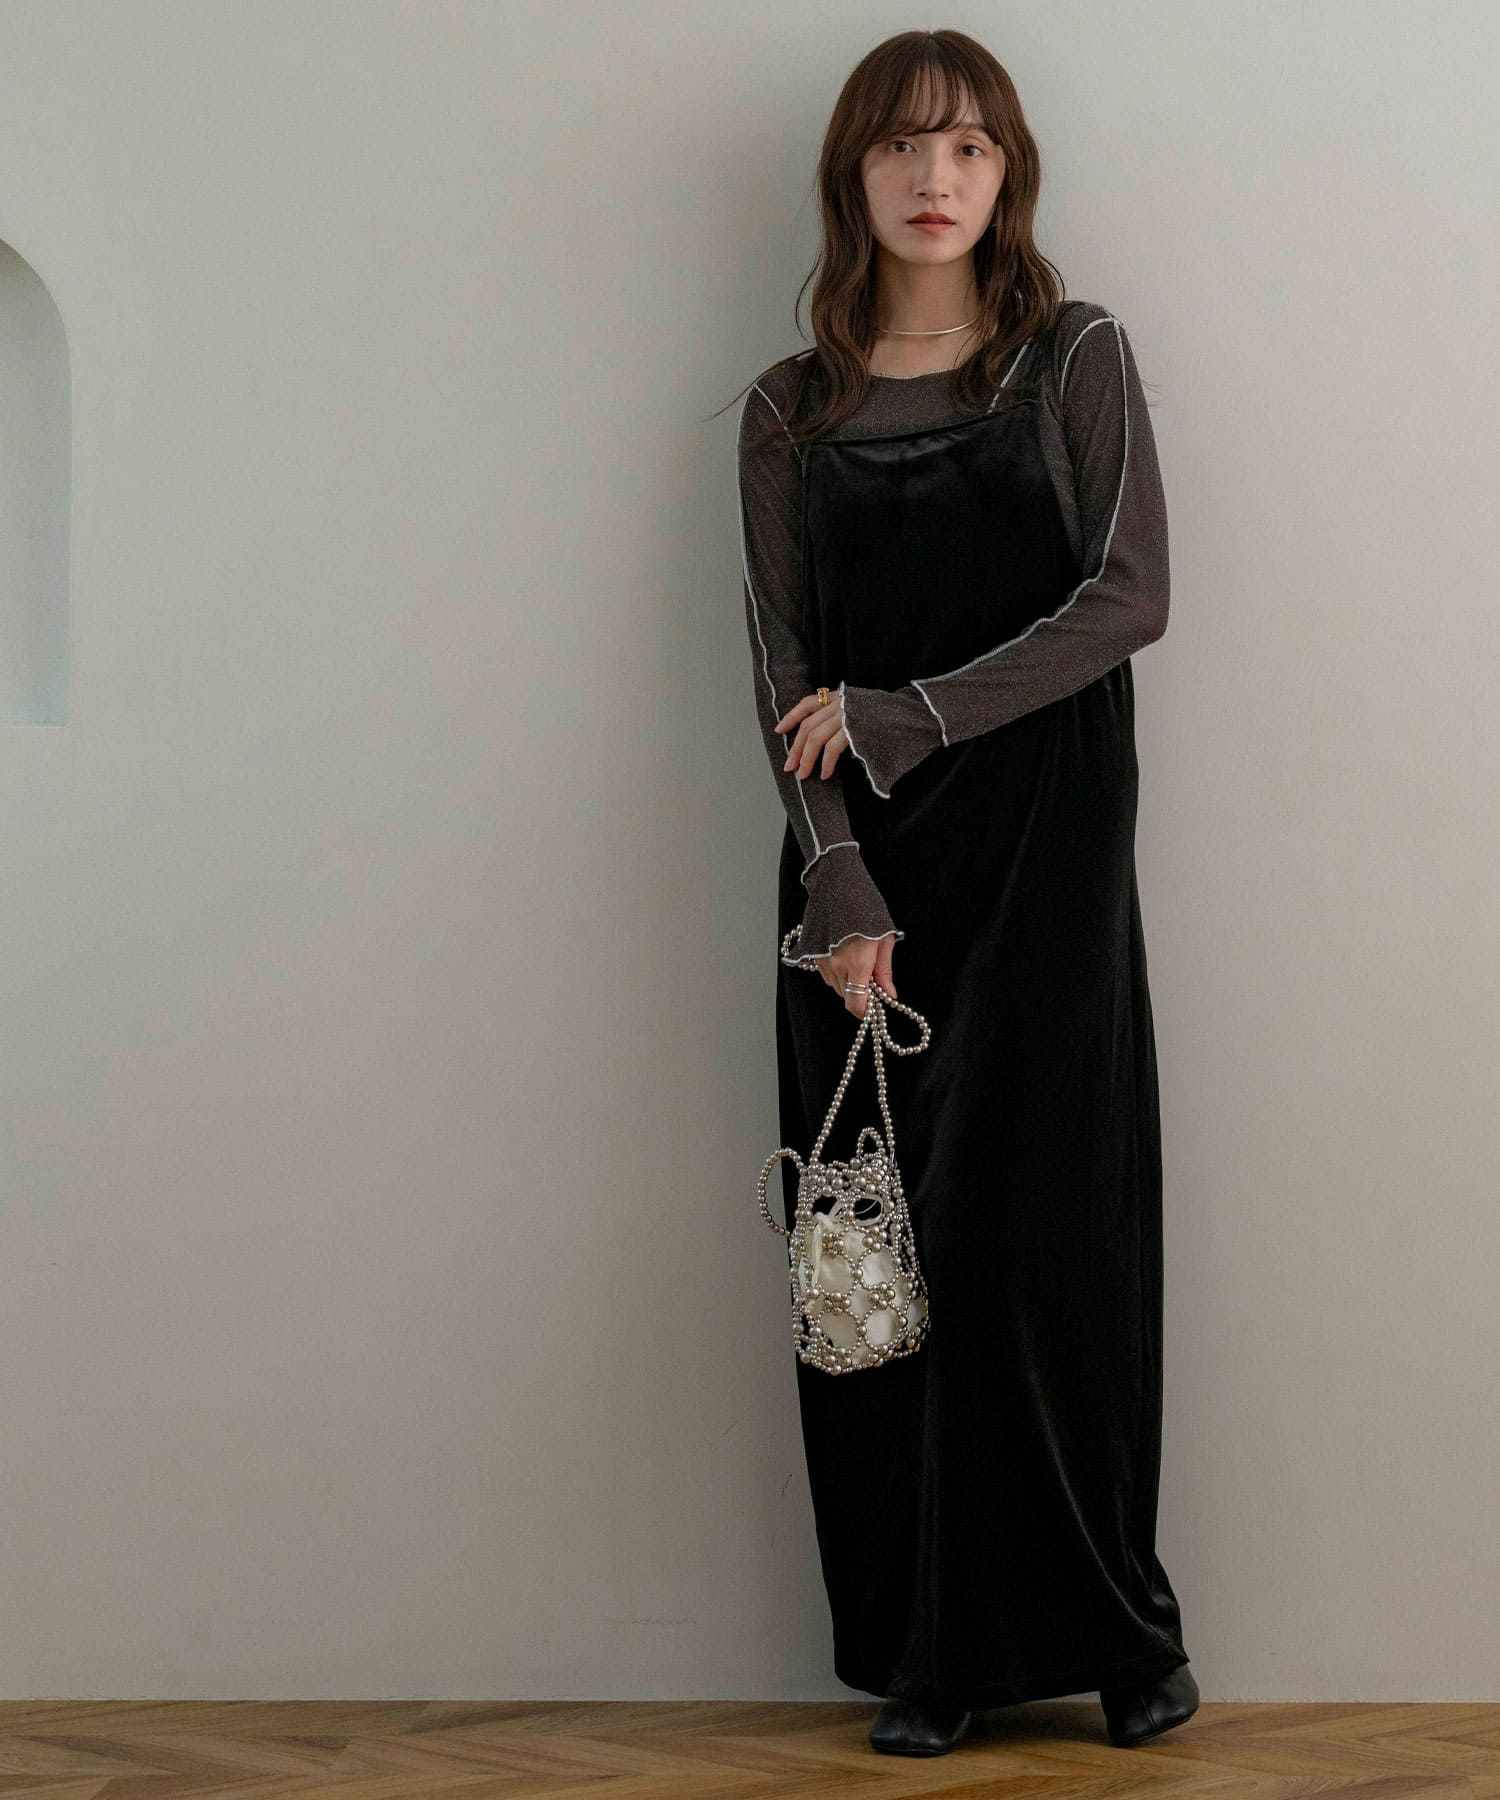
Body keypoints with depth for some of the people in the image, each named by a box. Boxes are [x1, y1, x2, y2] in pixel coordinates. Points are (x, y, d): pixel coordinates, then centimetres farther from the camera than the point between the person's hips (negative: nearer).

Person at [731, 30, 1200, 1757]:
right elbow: (783, 672, 3)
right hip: (857, 868, 2)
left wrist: (901, 716, -11)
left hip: (1040, 851, -2)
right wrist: (839, 886, -10)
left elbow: (1129, 597, -6)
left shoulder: (1079, 359, 5)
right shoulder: (792, 410, 10)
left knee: (1039, 1219, -5)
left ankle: (1103, 1626, 7)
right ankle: (920, 1650, 8)